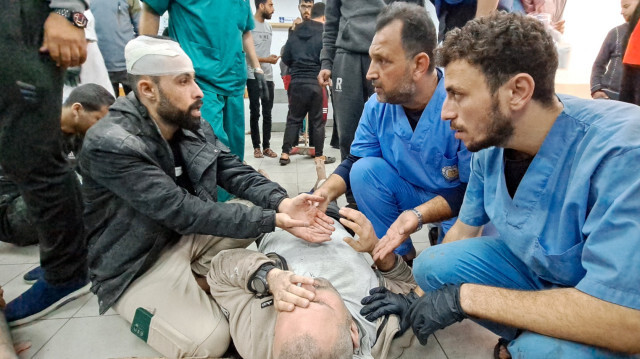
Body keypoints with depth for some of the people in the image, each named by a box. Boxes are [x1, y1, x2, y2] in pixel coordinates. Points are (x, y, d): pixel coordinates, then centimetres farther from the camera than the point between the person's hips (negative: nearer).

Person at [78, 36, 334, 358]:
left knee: (261, 213, -4)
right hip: (138, 263, -7)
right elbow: (184, 212, -32)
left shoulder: (192, 125, -3)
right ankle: (137, 309, 6)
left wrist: (282, 203, -28)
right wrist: (274, 220, -33)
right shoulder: (109, 145, -27)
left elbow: (235, 172, -8)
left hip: (190, 234, 7)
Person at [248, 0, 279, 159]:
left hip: (268, 77, 6)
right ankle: (256, 146, 11)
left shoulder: (268, 26, 14)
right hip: (253, 77, -6)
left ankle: (266, 146, 13)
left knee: (267, 114, 6)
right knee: (255, 113, 2)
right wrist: (267, 60, -13)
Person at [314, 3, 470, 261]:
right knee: (364, 170, -19)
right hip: (412, 194, 6)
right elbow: (354, 162, -1)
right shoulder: (378, 105, -11)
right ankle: (401, 257, -2)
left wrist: (419, 215, -37)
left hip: (460, 203, -5)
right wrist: (325, 192, -21)